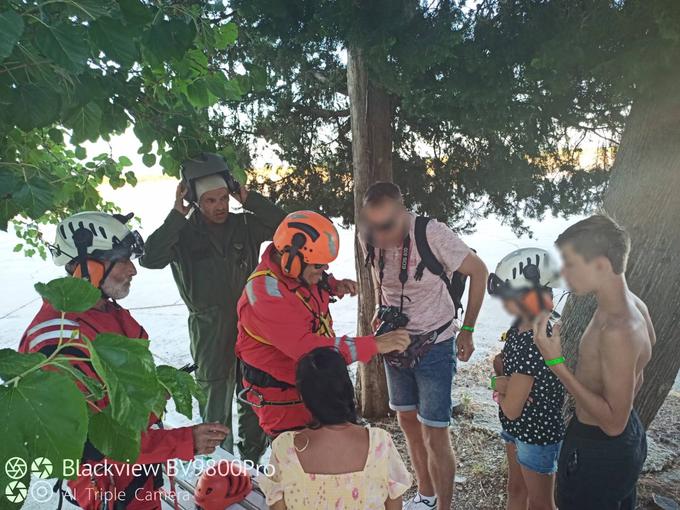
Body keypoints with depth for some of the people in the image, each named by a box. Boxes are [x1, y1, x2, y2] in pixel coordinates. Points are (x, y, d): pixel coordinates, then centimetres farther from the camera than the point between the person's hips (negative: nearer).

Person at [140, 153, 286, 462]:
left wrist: (250, 200, -10)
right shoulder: (183, 235, -5)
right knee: (217, 406, 6)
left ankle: (251, 462, 34)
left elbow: (283, 224, -2)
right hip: (210, 330, -3)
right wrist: (176, 216, -19)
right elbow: (150, 258, -18)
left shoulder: (244, 225, 2)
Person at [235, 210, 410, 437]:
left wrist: (335, 285, -3)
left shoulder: (299, 270, -5)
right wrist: (375, 345, -35)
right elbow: (308, 349, -37)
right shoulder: (266, 295, -31)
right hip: (284, 401, -8)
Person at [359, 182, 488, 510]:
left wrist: (466, 330, -8)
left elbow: (478, 271, -12)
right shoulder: (370, 241, -9)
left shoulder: (433, 234, -24)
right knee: (408, 422, 18)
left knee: (434, 435, -1)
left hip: (435, 345, -5)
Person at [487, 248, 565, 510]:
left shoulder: (535, 345, -34)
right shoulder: (519, 327, -7)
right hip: (517, 428, 8)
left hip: (538, 434, -8)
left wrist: (501, 386, -9)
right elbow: (503, 362, 8)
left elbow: (511, 408, -28)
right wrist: (506, 382, -13)